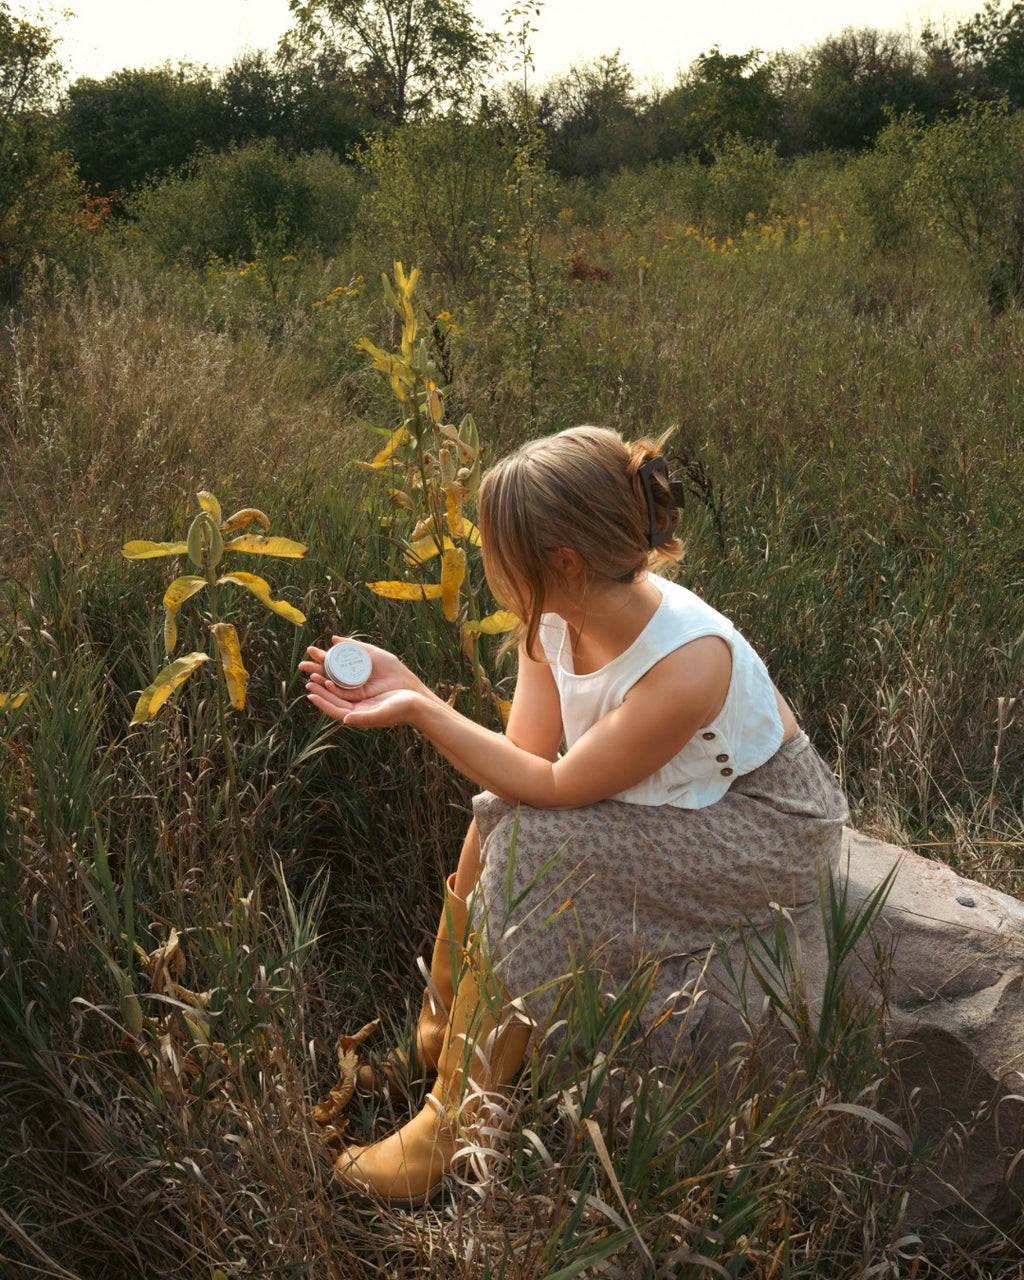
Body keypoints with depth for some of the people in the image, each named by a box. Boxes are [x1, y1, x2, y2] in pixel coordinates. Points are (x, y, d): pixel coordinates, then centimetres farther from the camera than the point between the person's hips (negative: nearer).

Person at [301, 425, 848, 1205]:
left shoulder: (688, 663, -35)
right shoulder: (556, 613, -13)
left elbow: (555, 786, -28)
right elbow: (531, 761, -14)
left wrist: (420, 707, -33)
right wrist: (409, 690, -26)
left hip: (770, 831, -7)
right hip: (675, 800, 7)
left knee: (531, 845, -25)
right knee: (497, 822, -17)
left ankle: (456, 1125, -13)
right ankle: (434, 1046, 1)